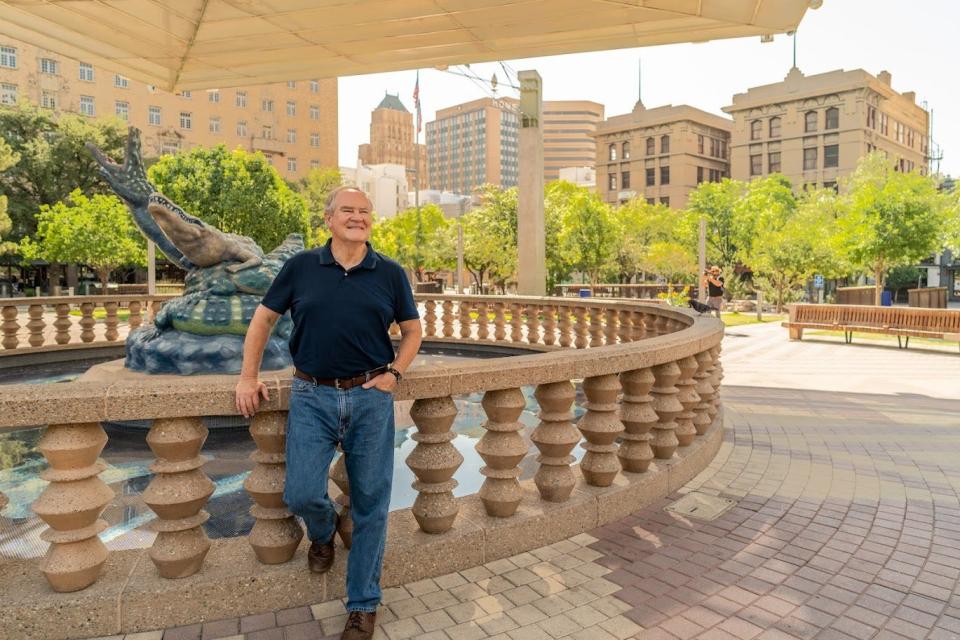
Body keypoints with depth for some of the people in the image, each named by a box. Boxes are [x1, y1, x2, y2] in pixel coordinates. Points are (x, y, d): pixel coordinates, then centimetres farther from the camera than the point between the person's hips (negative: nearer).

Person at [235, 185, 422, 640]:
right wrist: (248, 377, 6)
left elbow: (412, 330, 11)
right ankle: (323, 532, 36)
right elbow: (264, 317, 11)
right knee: (301, 494, -5)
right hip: (312, 396, 0)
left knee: (370, 503, 6)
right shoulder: (301, 267, 3)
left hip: (370, 398, 0)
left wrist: (395, 372, -3)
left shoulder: (390, 273, 3)